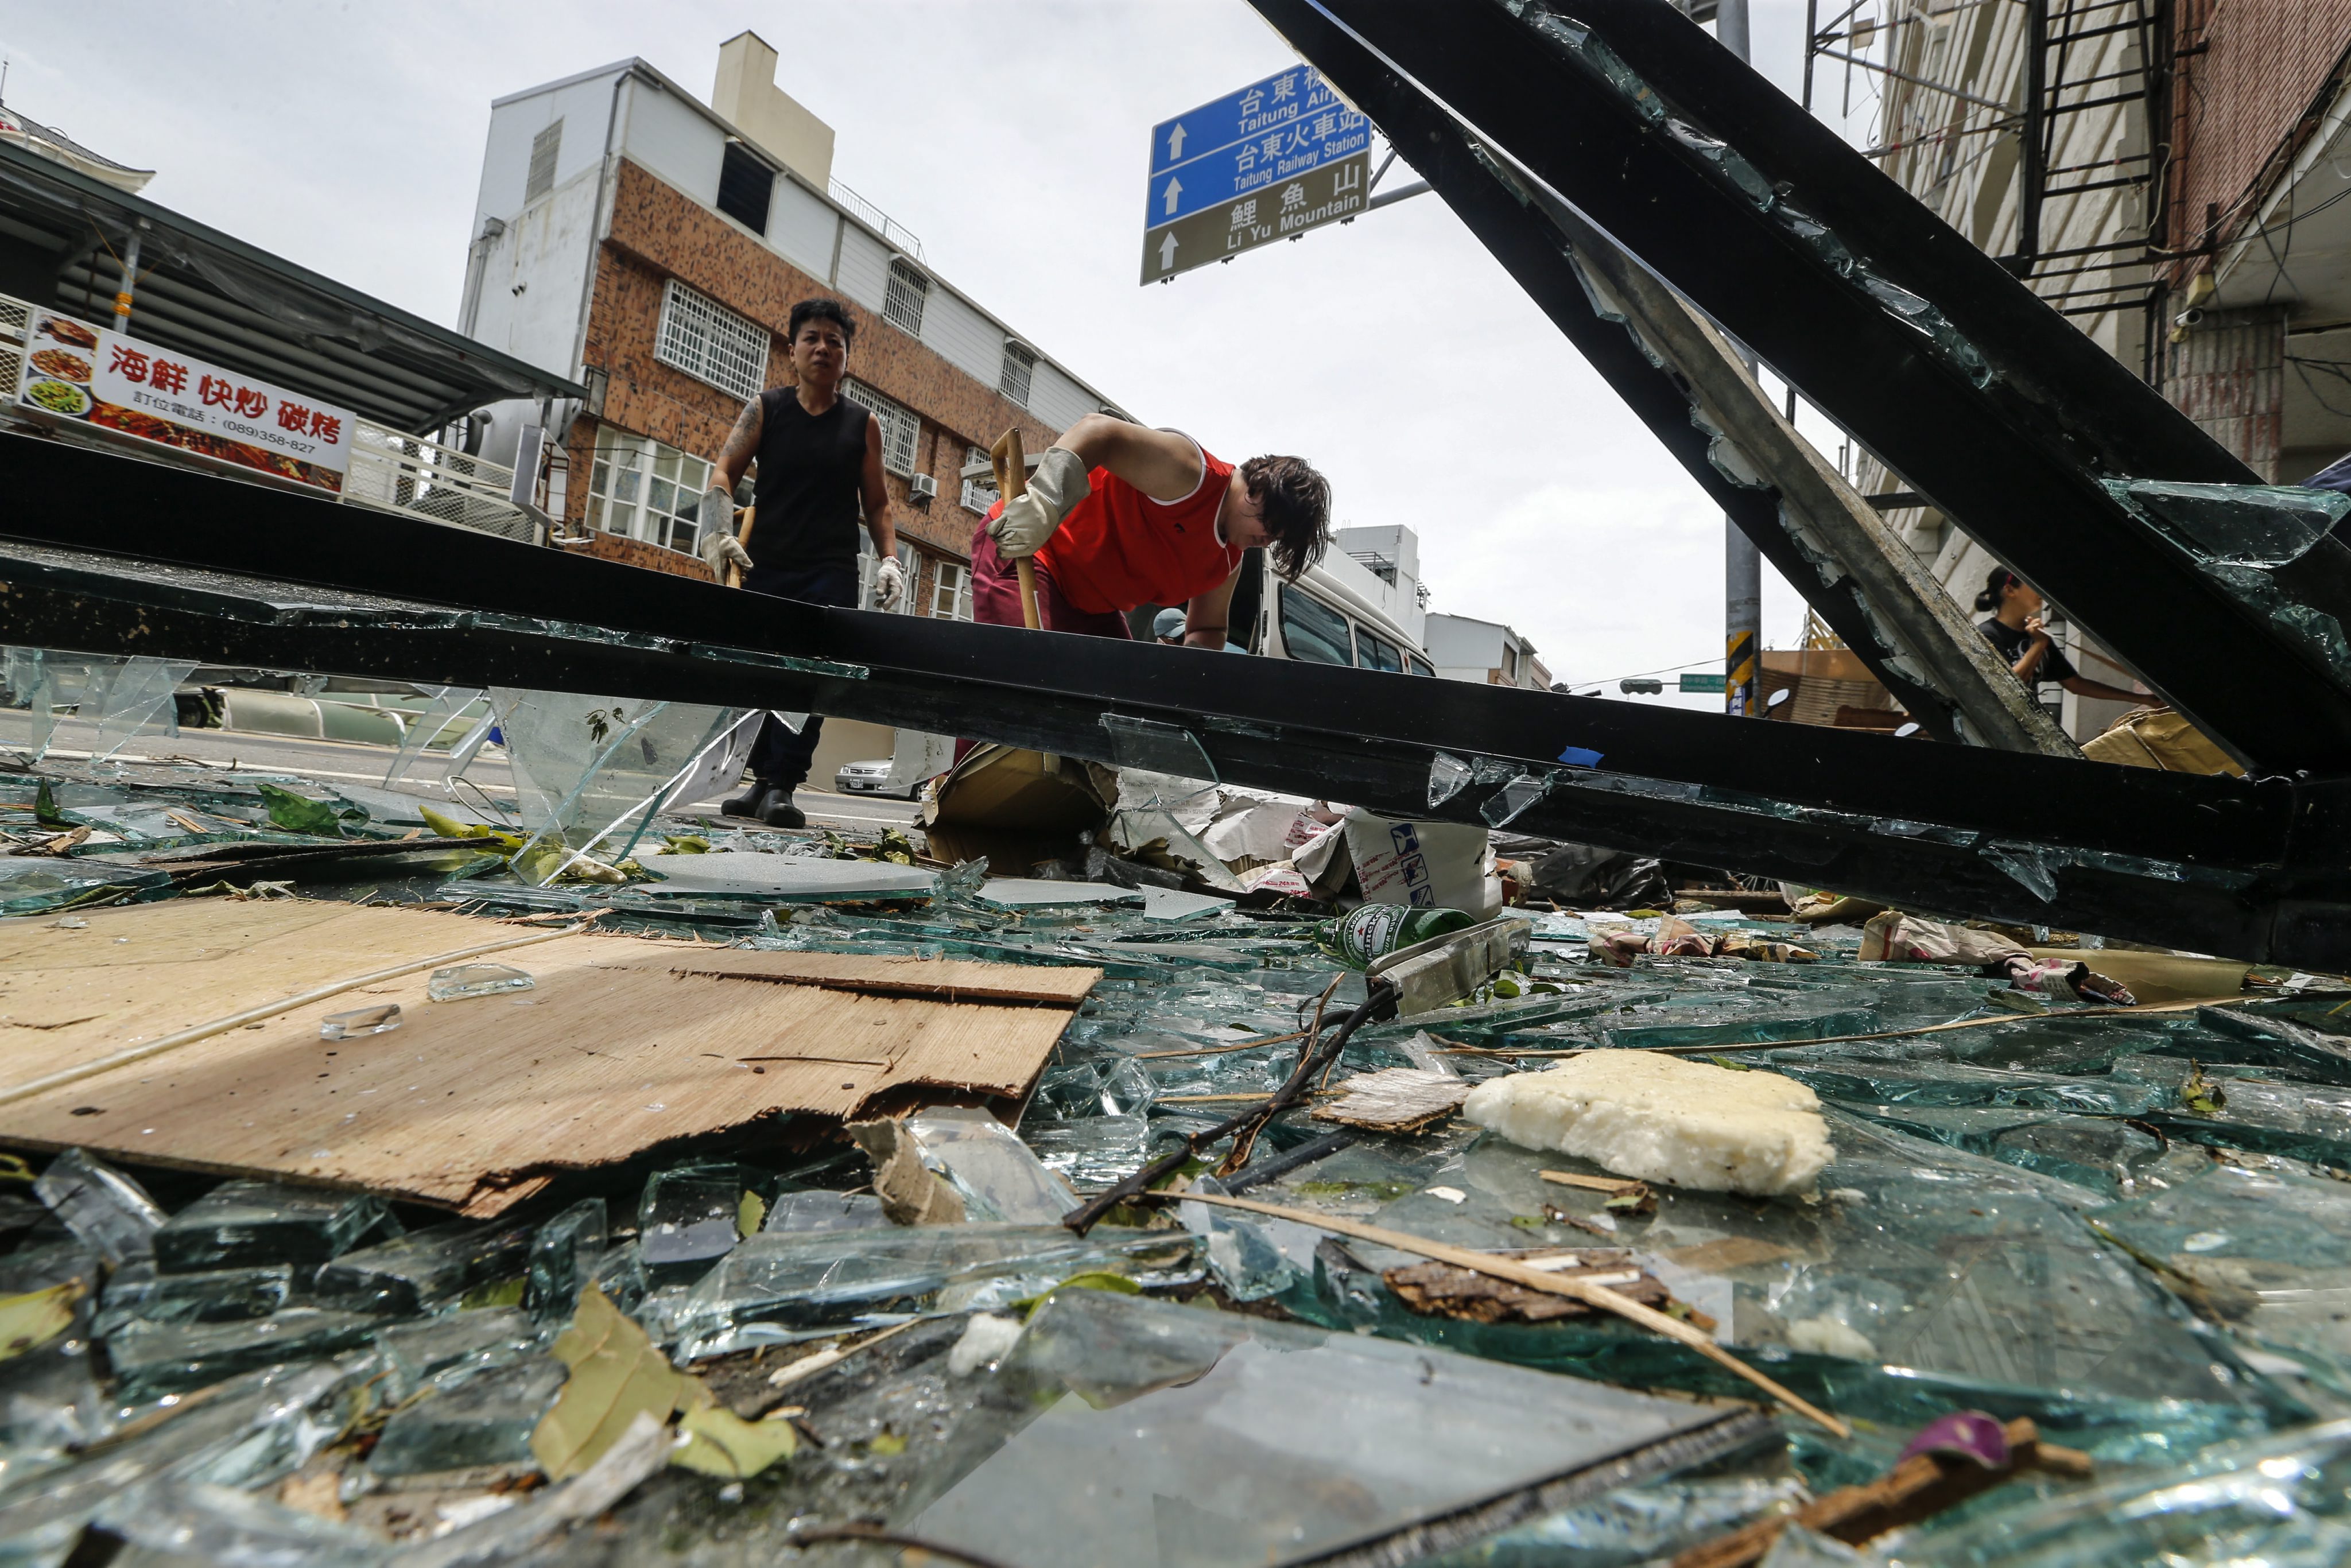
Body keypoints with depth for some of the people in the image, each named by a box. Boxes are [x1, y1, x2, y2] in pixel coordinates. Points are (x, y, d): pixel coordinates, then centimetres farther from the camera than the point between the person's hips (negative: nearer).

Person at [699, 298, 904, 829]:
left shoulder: (863, 424, 10)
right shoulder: (764, 409, 9)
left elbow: (876, 502, 13)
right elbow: (724, 473, 2)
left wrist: (889, 558, 0)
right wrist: (718, 532, -15)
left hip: (832, 571, -1)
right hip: (765, 565, 1)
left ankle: (783, 785, -11)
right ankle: (764, 777, 17)